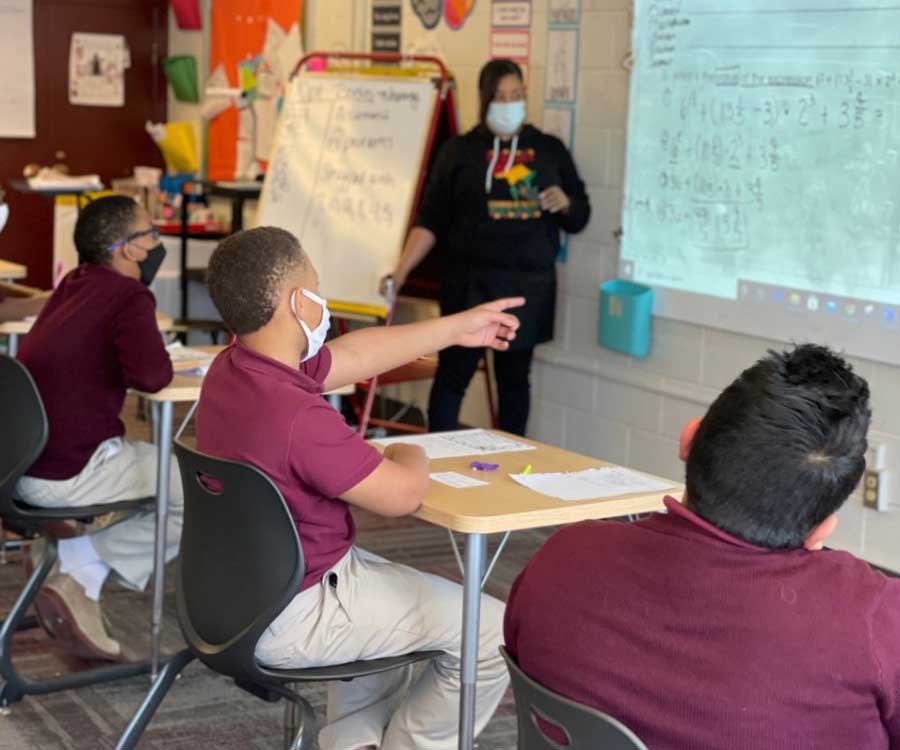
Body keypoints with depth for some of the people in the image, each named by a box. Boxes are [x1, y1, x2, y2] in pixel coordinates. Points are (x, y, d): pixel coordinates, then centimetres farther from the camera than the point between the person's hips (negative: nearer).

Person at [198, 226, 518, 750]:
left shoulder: (235, 367, -3)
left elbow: (353, 354, 12)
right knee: (491, 633, -1)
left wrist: (456, 328, 19)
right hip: (293, 615, -9)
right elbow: (403, 494, -21)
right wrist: (411, 455, 3)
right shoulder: (297, 416, -33)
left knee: (399, 590, 35)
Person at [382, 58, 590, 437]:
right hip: (471, 281, -2)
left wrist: (565, 203, -9)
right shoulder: (459, 150, 4)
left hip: (530, 284, 2)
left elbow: (579, 218, 14)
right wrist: (400, 271, -9)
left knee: (514, 376, 9)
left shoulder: (549, 150, 10)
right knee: (453, 373, -3)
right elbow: (431, 219, 1)